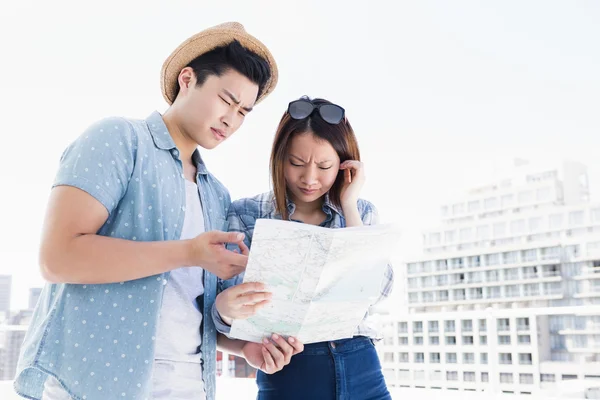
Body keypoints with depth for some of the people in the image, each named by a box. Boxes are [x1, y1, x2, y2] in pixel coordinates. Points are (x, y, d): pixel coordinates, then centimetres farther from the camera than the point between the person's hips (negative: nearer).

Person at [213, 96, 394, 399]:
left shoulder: (361, 213, 5)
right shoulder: (247, 214, -4)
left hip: (359, 369, 3)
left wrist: (349, 204, -10)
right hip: (288, 372, -2)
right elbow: (232, 305, -8)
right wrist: (225, 307, -31)